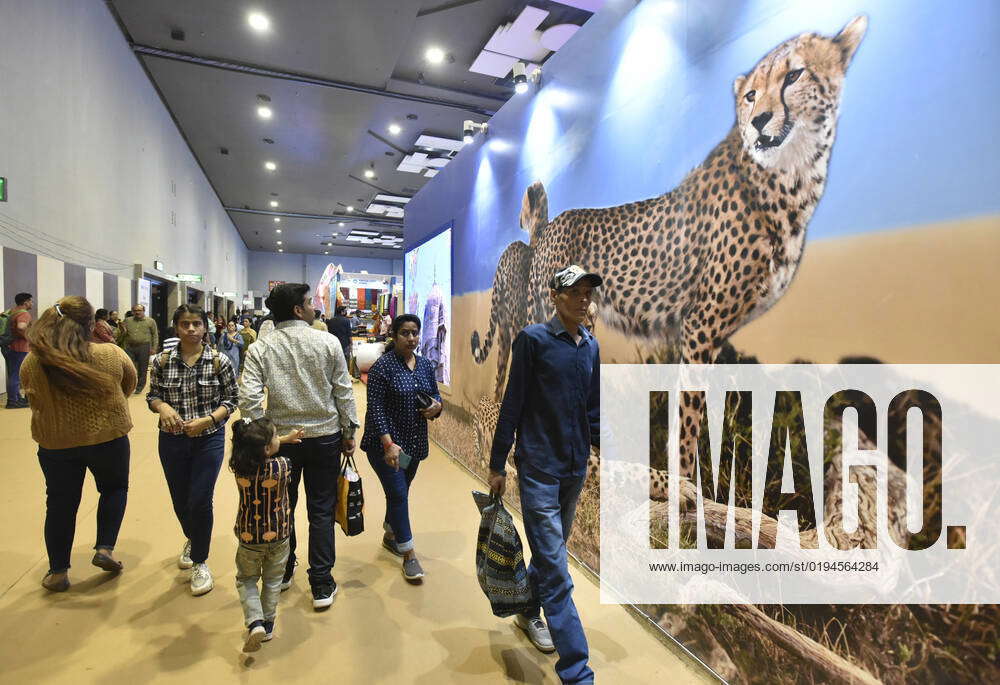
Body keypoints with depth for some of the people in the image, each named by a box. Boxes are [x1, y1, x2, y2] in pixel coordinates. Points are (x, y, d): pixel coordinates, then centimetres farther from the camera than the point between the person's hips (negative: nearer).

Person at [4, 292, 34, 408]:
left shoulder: (12, 311, 10)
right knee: (16, 375, -3)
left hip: (9, 347, 9)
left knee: (13, 374, 17)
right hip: (19, 348, -9)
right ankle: (12, 402, 1)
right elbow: (21, 327, -36)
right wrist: (27, 337, -19)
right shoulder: (24, 314, -17)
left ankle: (17, 398, 28)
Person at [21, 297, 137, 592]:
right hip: (108, 437, -2)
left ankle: (57, 572, 28)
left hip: (55, 443, 2)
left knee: (60, 504, 17)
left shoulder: (32, 362, -12)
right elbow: (129, 386, 1)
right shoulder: (112, 355, -18)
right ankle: (105, 549, 18)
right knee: (114, 489, 24)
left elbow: (33, 398, 6)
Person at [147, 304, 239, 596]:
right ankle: (192, 540, 49)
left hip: (209, 439, -3)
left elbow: (231, 399, -3)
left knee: (200, 502, -5)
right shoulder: (162, 361, -1)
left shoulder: (220, 362, -8)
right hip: (172, 440, 3)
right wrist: (162, 406, -14)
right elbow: (152, 395, 8)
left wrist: (207, 420, -18)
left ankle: (200, 562, 18)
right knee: (180, 501, 16)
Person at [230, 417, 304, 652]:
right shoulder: (282, 466, -27)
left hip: (249, 537, 1)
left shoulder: (238, 465, -19)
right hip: (278, 535, -1)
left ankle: (255, 622, 7)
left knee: (246, 580, 23)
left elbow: (255, 449, 2)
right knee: (272, 581, 21)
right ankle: (268, 625, 31)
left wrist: (284, 439, 5)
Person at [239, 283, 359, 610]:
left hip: (280, 438, 2)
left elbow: (249, 398, -12)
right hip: (325, 436, -1)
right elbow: (344, 392, -6)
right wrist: (348, 431, 4)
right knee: (321, 510, 9)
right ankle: (322, 585, 17)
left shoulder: (260, 349, -5)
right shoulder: (328, 343, -8)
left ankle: (282, 573, 38)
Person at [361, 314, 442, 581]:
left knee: (400, 492, 19)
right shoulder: (383, 366, -14)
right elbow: (375, 408, -18)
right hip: (385, 443, -6)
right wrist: (388, 443, -25)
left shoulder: (425, 365, 5)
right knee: (398, 494, -5)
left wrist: (436, 406, -9)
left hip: (414, 443, 6)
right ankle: (409, 554, 7)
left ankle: (390, 535, 42)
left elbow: (435, 394, 15)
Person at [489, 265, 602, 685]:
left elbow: (593, 409, 12)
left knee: (551, 550, 22)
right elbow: (513, 403, -8)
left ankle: (528, 613, 46)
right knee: (555, 571, -3)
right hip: (539, 467, -6)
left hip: (576, 468, 6)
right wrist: (497, 464, -5)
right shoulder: (533, 339, -10)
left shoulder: (591, 346, 6)